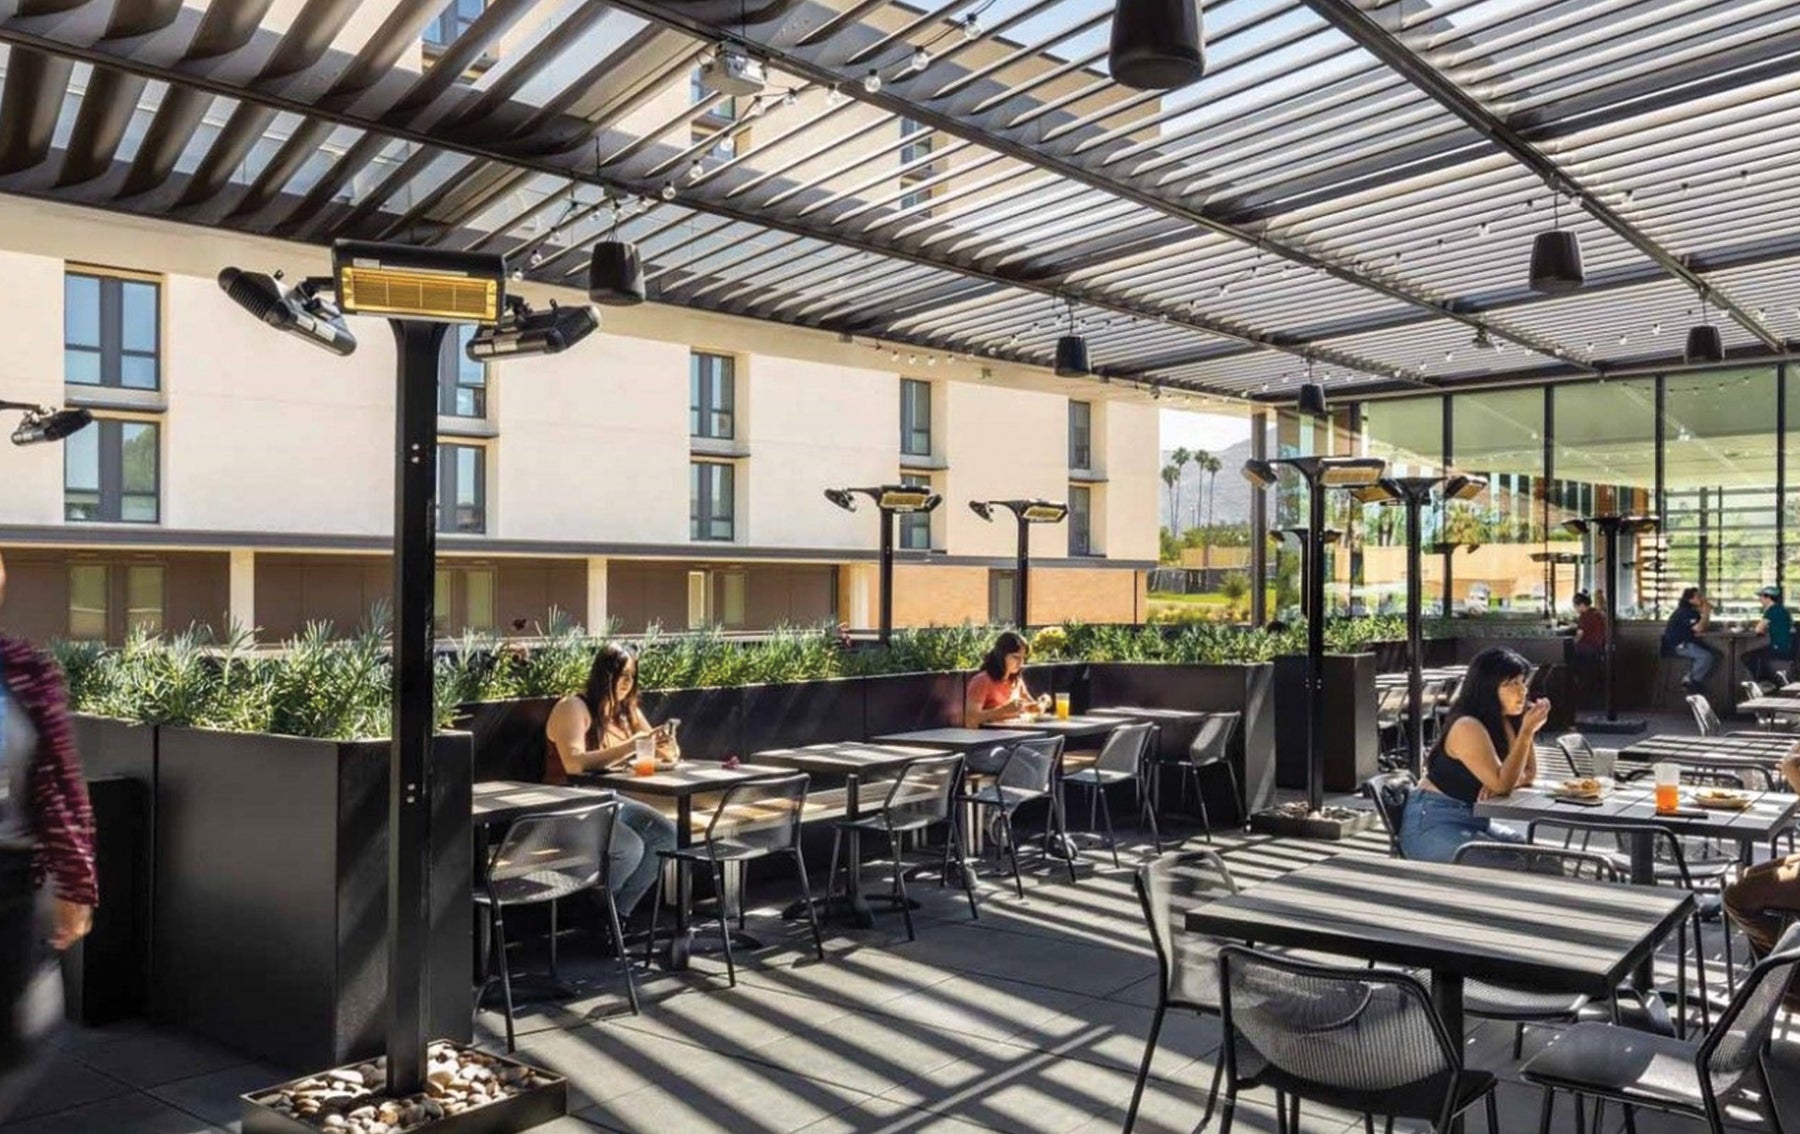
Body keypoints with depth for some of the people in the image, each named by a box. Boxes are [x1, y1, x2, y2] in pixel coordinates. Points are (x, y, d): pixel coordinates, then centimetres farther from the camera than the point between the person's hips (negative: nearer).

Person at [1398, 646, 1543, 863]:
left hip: (1473, 820, 9)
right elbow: (1501, 783, -24)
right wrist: (1527, 731, -28)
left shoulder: (1510, 721, 4)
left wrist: (1509, 780, -14)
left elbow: (1529, 773, 10)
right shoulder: (1468, 727, -22)